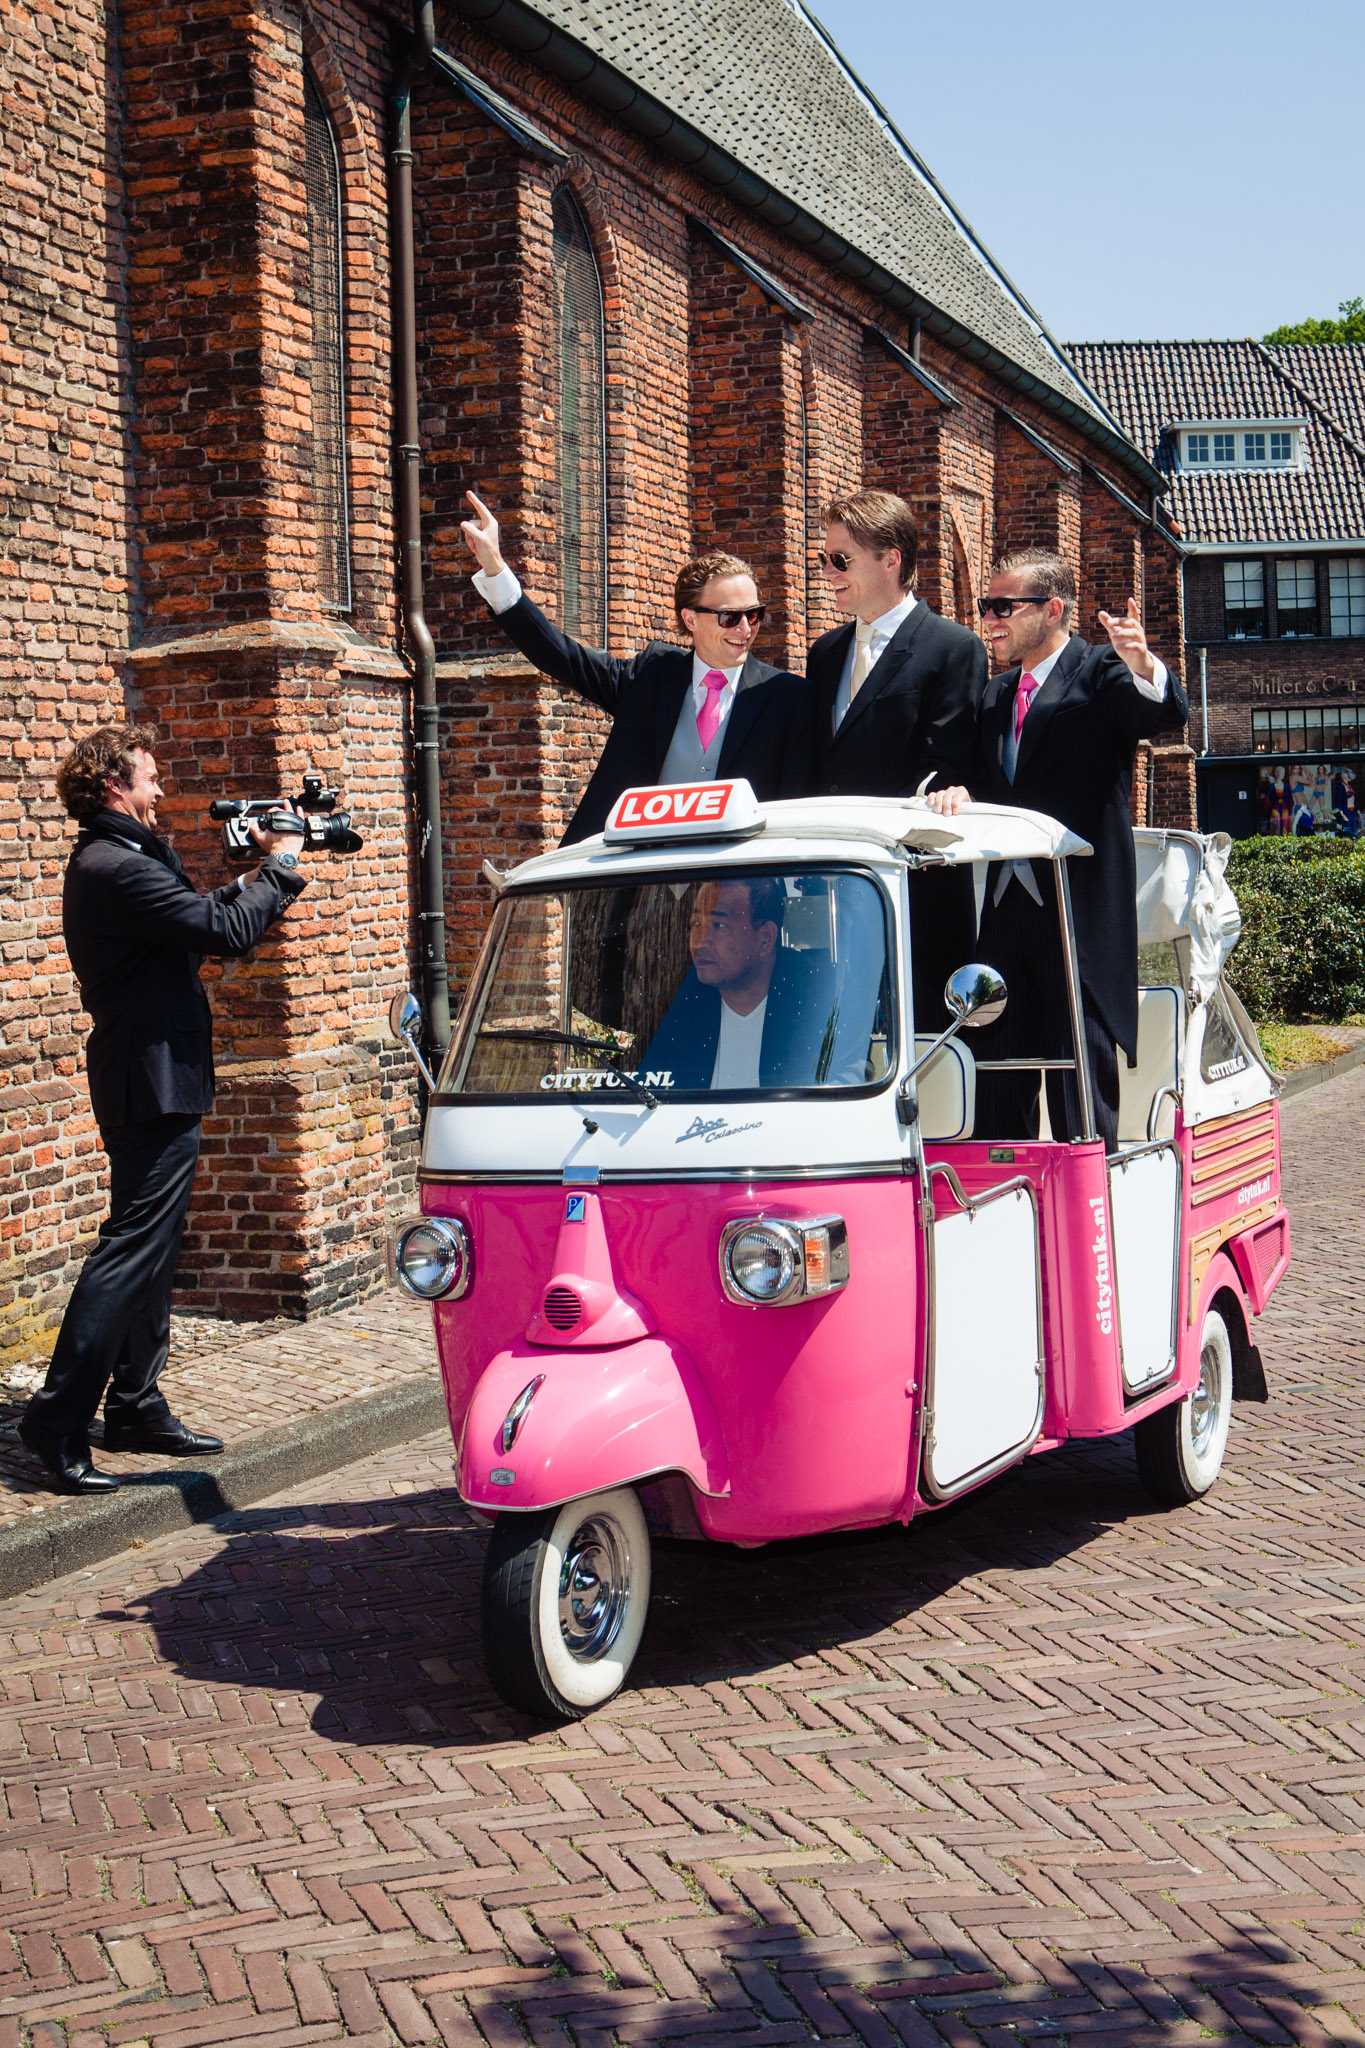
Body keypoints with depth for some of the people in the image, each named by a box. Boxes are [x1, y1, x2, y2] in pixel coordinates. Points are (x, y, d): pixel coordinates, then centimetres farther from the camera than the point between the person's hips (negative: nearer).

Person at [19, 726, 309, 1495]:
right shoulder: (118, 869, -19)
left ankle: (136, 1405, 24)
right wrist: (280, 866, -8)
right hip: (156, 1089, -11)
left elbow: (204, 920, 20)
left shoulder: (112, 862, 15)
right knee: (131, 1251, -9)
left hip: (153, 1085, 11)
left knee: (153, 1253, 16)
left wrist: (258, 872, 11)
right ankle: (58, 1423, -8)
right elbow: (226, 931, -22)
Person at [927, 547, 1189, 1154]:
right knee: (996, 1074, 10)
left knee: (1080, 1078, -3)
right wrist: (956, 788, -9)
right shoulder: (995, 695, 20)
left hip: (1081, 906, -7)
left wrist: (1143, 668, -39)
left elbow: (1167, 714, -17)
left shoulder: (1101, 673, 0)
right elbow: (984, 778, 14)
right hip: (1006, 906, 7)